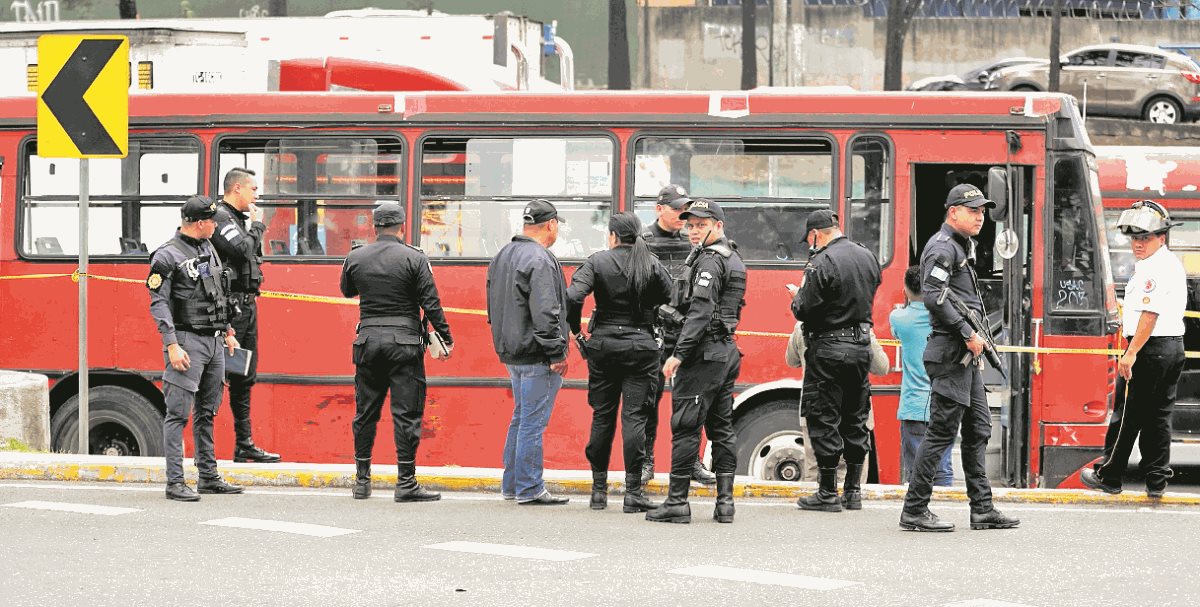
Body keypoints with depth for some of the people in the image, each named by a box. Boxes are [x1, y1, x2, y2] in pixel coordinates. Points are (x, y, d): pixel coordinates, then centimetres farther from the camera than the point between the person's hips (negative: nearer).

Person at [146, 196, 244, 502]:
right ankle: (175, 482, -9)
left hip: (214, 341, 8)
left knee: (207, 412, 14)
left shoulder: (208, 248, 15)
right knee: (179, 413, -8)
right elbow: (159, 304, -14)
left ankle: (209, 477, 20)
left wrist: (227, 331, 22)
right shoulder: (167, 256, -10)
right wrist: (172, 345, -21)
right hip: (188, 341, -8)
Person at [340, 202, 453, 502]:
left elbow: (347, 291, 22)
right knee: (406, 413, -2)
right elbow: (431, 303, -7)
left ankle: (362, 480, 16)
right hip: (405, 342, -3)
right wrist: (446, 339, 1)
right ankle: (406, 483, -4)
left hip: (368, 340, 3)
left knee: (365, 412, 12)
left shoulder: (355, 258, 3)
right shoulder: (414, 258, -6)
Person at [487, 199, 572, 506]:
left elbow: (494, 306, 22)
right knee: (533, 421, -5)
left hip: (512, 352, 10)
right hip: (535, 354, -10)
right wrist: (556, 354, -18)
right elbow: (545, 313, -22)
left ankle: (511, 484, 23)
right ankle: (529, 489, -2)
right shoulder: (540, 260, -17)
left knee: (521, 418, 18)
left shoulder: (502, 256, 15)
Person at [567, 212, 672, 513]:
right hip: (641, 347, 0)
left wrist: (576, 330, -1)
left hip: (603, 346, 0)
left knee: (602, 417, 10)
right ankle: (633, 492, -5)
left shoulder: (597, 262, -3)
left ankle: (599, 489, 14)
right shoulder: (652, 265, 0)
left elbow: (573, 297, -15)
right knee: (634, 417, -1)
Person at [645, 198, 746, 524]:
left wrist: (678, 354, -23)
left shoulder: (709, 261, -13)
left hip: (704, 353, -10)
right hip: (727, 351, 10)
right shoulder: (733, 258, 17)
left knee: (685, 427, -7)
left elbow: (701, 312, -22)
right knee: (722, 427, 10)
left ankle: (677, 502, -7)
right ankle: (725, 501, 9)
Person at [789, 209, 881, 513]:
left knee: (823, 419, 0)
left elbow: (804, 311, -16)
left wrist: (797, 296, 5)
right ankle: (853, 491, 17)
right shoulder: (868, 257, 8)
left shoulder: (822, 263, -16)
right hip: (862, 346, 7)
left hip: (829, 349, -7)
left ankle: (828, 493, 1)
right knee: (855, 420, 13)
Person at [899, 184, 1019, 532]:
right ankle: (914, 511, -5)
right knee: (942, 431, -8)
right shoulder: (942, 248, -11)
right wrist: (968, 334, -20)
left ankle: (982, 509, 14)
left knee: (978, 430, 10)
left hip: (967, 358, 10)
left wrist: (978, 338, 15)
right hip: (950, 354, -10)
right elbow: (934, 297, -23)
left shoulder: (962, 247, 20)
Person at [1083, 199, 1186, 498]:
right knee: (1159, 415, 11)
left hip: (1150, 349, -10)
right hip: (1174, 347, 10)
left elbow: (1149, 313, -23)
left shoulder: (1153, 268, -16)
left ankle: (1108, 476, 7)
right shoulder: (1172, 263, 17)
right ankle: (1157, 480, 11)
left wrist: (1131, 353, -23)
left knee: (1127, 415, -1)